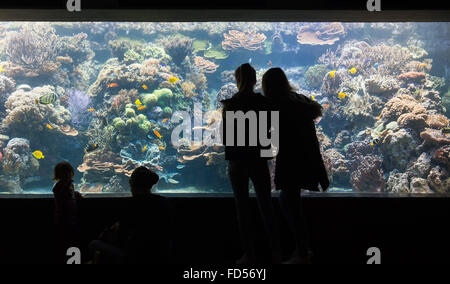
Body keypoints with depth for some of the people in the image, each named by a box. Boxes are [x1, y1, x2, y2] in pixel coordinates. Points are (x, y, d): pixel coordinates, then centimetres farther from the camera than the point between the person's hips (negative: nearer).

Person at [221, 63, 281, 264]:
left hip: (237, 161, -1)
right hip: (259, 160, 1)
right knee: (266, 206, 11)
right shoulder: (263, 102, -4)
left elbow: (225, 138, -4)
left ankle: (249, 254, 10)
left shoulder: (229, 105, -6)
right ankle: (276, 253, 11)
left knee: (242, 206, 7)